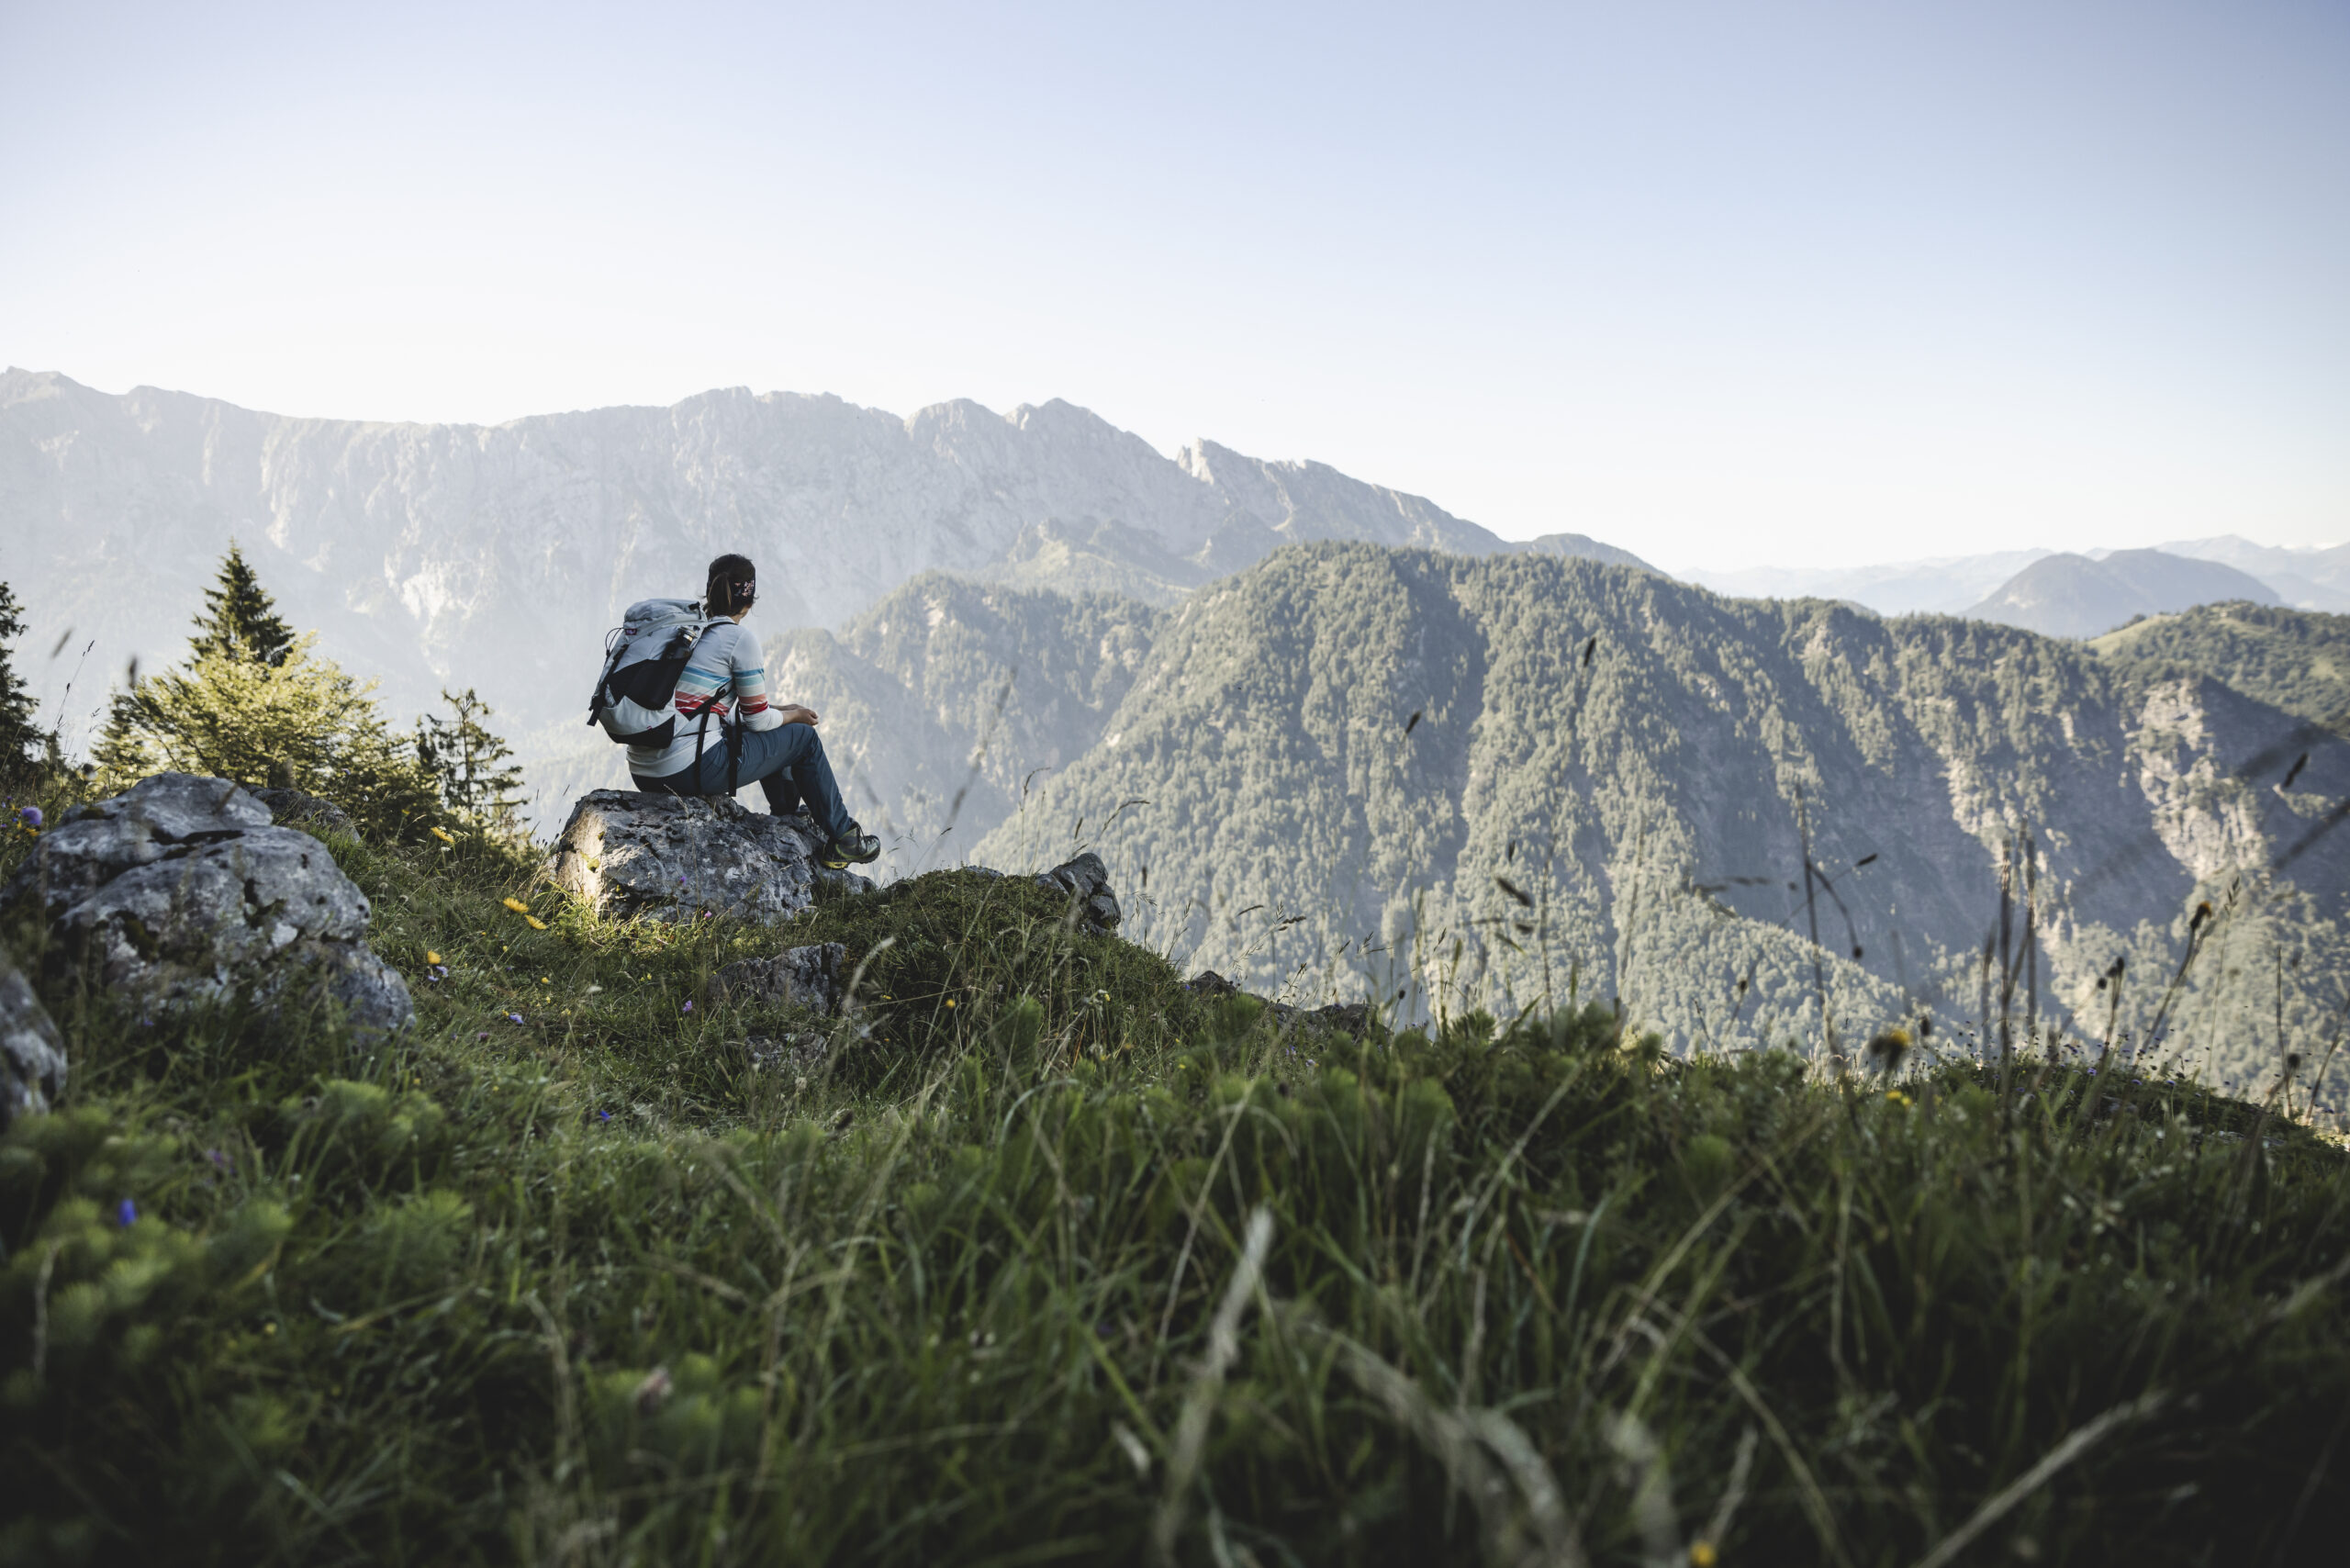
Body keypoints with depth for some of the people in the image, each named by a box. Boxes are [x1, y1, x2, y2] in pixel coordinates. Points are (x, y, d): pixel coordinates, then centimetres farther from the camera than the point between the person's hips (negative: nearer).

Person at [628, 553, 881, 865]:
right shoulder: (740, 640, -8)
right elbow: (758, 720, -4)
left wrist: (782, 711, 28)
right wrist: (794, 716, 18)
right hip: (690, 771, -8)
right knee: (803, 737, 12)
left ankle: (788, 817, 46)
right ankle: (843, 838, 23)